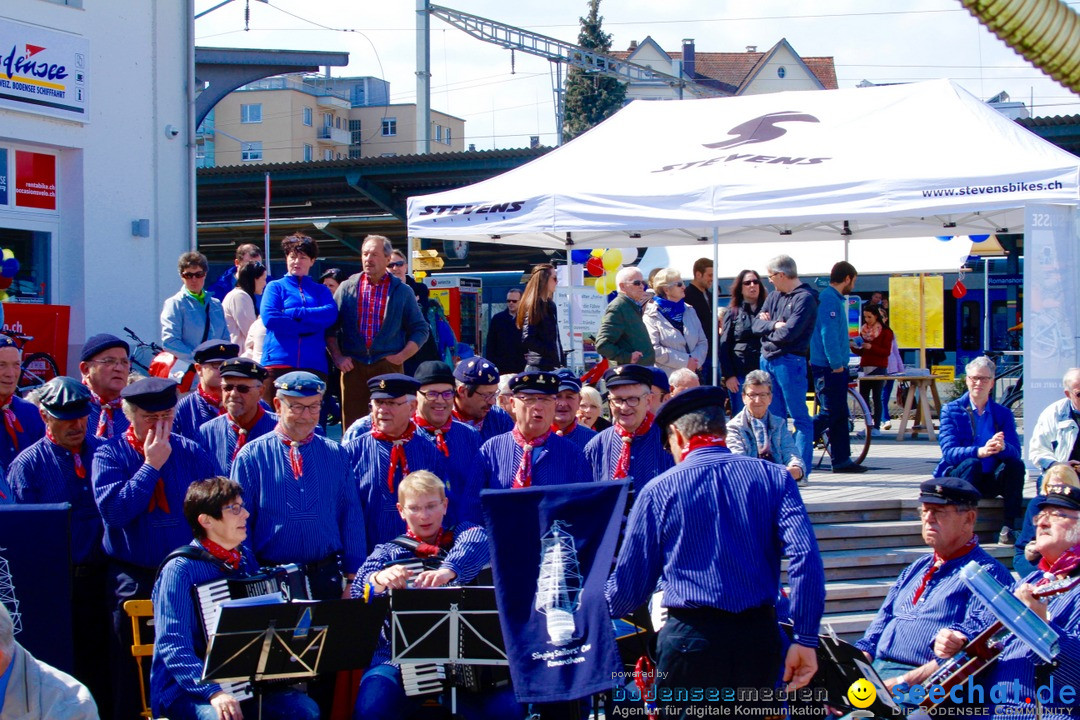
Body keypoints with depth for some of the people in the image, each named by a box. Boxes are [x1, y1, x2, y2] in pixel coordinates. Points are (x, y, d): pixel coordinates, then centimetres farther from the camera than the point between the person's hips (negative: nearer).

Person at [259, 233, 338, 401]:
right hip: (279, 362, -2)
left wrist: (291, 313, -7)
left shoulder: (321, 291, 19)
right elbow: (269, 318, -5)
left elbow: (331, 314, -2)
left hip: (313, 364, 2)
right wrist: (310, 326, -5)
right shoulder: (275, 287, 14)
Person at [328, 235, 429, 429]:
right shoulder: (347, 288, 10)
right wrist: (337, 357, -1)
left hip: (388, 366, -1)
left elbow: (420, 329, 9)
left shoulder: (402, 291, 9)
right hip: (353, 367, 1)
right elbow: (331, 327, 11)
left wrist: (401, 356, -3)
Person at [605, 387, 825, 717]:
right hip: (759, 637, 2)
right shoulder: (773, 478, 5)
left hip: (689, 640, -2)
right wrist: (806, 639, -5)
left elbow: (630, 583, 6)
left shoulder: (658, 490, 1)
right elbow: (806, 558, -7)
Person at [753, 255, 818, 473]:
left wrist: (767, 328, -2)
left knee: (800, 418, -3)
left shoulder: (805, 298, -10)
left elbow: (789, 333, -19)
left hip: (789, 362, -8)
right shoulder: (774, 297, 15)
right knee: (774, 417, 12)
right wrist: (774, 325, -10)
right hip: (767, 360, 8)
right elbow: (756, 325, 7)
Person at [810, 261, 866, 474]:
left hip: (835, 367, 10)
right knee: (830, 413, -10)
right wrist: (837, 364, -20)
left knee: (840, 415, 11)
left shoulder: (834, 299, 17)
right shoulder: (830, 299, -15)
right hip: (829, 368, -10)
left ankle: (842, 460, 14)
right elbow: (828, 334, -23)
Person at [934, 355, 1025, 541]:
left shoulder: (1004, 414, 9)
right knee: (972, 463, -33)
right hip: (958, 476, -3)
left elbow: (1016, 452, -4)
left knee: (1016, 465, -25)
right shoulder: (951, 410, 1)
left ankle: (1010, 526, -24)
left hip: (991, 481, 3)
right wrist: (980, 452, -33)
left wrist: (1003, 447, -31)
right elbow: (949, 452, -14)